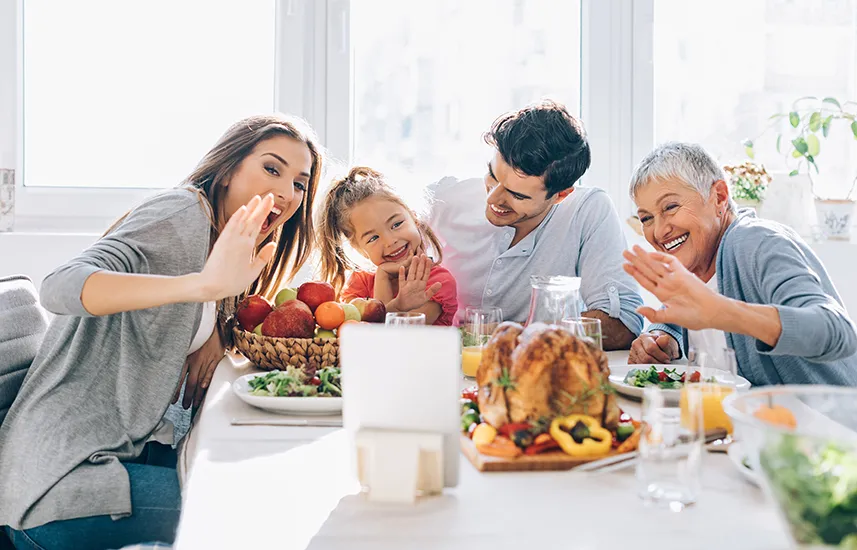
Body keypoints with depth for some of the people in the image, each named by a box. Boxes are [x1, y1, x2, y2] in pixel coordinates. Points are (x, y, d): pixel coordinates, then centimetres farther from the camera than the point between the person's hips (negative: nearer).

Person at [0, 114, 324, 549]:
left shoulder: (216, 239, 16)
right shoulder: (185, 210, -13)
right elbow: (61, 288, -28)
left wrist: (216, 332, -5)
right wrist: (205, 284, -42)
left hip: (129, 449, 9)